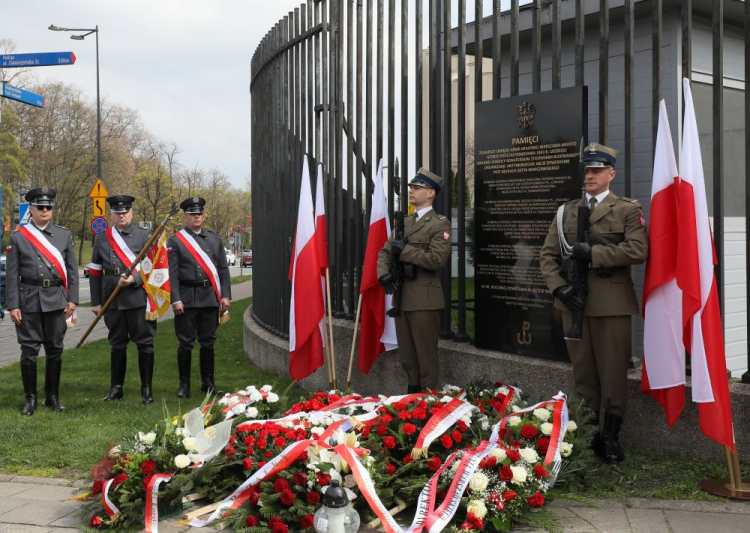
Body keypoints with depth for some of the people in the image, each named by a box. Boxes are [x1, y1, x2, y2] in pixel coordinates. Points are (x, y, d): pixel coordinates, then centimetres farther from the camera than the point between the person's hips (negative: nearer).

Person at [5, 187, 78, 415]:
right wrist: (13, 306, -5)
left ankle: (53, 396, 19)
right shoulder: (18, 237, 2)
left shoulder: (64, 234, 7)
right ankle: (30, 398, 13)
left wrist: (72, 300, 0)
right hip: (29, 300, -1)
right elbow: (12, 274, 0)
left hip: (56, 300, 2)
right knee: (29, 350, 1)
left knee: (55, 349, 7)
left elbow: (72, 270, 7)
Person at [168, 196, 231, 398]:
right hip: (187, 298, -3)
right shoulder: (175, 241, 1)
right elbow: (172, 273, -4)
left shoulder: (215, 239, 11)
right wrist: (176, 300, -11)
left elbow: (223, 269, 10)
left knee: (208, 342, 9)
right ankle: (184, 385, 11)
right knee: (185, 343, 1)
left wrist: (225, 296, 2)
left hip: (210, 298, 3)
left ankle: (208, 382, 19)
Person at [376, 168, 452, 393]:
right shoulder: (404, 222, 17)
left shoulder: (440, 224, -6)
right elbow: (385, 251, 17)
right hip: (402, 298, 7)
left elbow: (437, 259, -17)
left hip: (424, 300, -7)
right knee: (407, 357, 14)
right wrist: (383, 273, -2)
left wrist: (405, 251, -14)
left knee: (426, 356, -1)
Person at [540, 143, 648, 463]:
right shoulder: (566, 211, 14)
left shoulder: (627, 209, 2)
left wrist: (593, 253, -15)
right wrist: (558, 287, -7)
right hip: (574, 301, 4)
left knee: (612, 373, 0)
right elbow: (548, 254, 9)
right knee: (583, 372, 9)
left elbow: (638, 251, -12)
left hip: (611, 302, -4)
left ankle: (611, 438, 11)